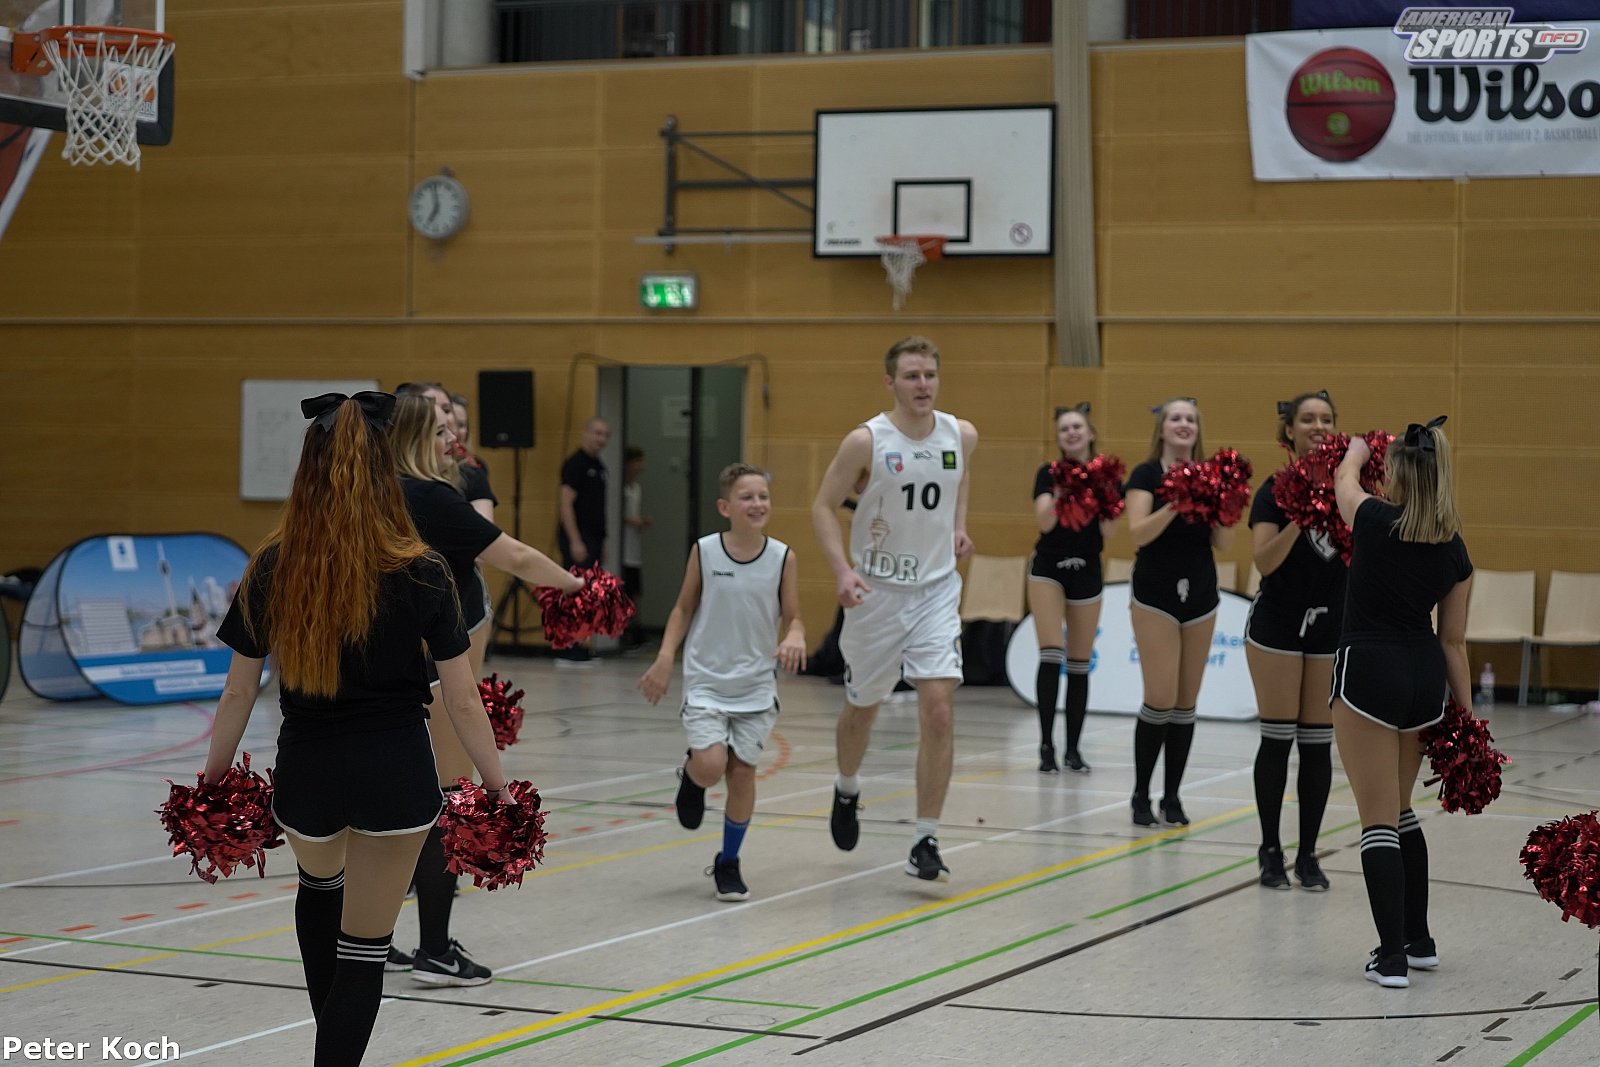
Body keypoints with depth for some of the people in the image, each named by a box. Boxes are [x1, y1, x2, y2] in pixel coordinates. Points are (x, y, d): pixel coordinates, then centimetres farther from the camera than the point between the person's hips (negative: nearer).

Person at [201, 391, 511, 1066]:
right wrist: (497, 784, 4)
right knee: (366, 942, 11)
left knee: (320, 885, 34)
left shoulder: (271, 570, -8)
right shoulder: (420, 574, -12)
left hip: (306, 773, 3)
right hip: (395, 774, -3)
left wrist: (214, 773, 15)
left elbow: (239, 691, 0)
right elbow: (462, 702, -8)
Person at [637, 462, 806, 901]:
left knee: (742, 771, 3)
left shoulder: (782, 558, -7)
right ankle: (691, 776, 21)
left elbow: (793, 618, -2)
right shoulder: (704, 552, -7)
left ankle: (728, 863, 22)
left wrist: (795, 637, -25)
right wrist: (665, 659, -7)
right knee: (710, 767, -17)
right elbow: (684, 609, 4)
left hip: (756, 686, 1)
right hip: (706, 681, -1)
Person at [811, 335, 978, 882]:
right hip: (876, 591, -2)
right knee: (861, 708, 15)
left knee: (939, 711, -13)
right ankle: (847, 790, 47)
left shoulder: (962, 435, -1)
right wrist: (842, 570, -20)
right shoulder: (866, 441, -13)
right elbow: (823, 506, -8)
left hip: (937, 590, 2)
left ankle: (925, 843, -7)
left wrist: (959, 525, 10)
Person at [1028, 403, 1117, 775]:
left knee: (1080, 664, 6)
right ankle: (1046, 746, -11)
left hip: (1087, 571, 2)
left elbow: (1107, 535, -5)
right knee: (1051, 655, -13)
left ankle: (1073, 749, 13)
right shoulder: (1049, 474, -3)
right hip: (1048, 568, -2)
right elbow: (1045, 522, -17)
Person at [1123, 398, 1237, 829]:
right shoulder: (1146, 474, -3)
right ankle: (1141, 795, 0)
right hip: (1156, 593, -4)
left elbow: (1223, 543, 2)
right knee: (1161, 698, -11)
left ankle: (1172, 796, 10)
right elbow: (1139, 532, -15)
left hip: (1200, 594, 4)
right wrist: (1174, 505, -27)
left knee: (1186, 701, 4)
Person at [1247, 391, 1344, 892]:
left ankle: (1308, 854, 11)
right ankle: (1270, 851, 8)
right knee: (1277, 738, -1)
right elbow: (1264, 561, -18)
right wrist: (1299, 519, -32)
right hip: (1279, 625, -3)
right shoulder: (1275, 490, -7)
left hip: (1334, 624, 3)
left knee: (1318, 741, 5)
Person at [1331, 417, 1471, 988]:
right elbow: (1454, 640, 6)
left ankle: (1393, 956, -7)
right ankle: (1418, 941, 29)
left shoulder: (1376, 522, -12)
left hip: (1368, 673, -6)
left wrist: (1358, 449, 33)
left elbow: (1344, 480, 11)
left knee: (1379, 821, -2)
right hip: (1425, 679, 6)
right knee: (1400, 812, 22)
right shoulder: (1454, 552, 1)